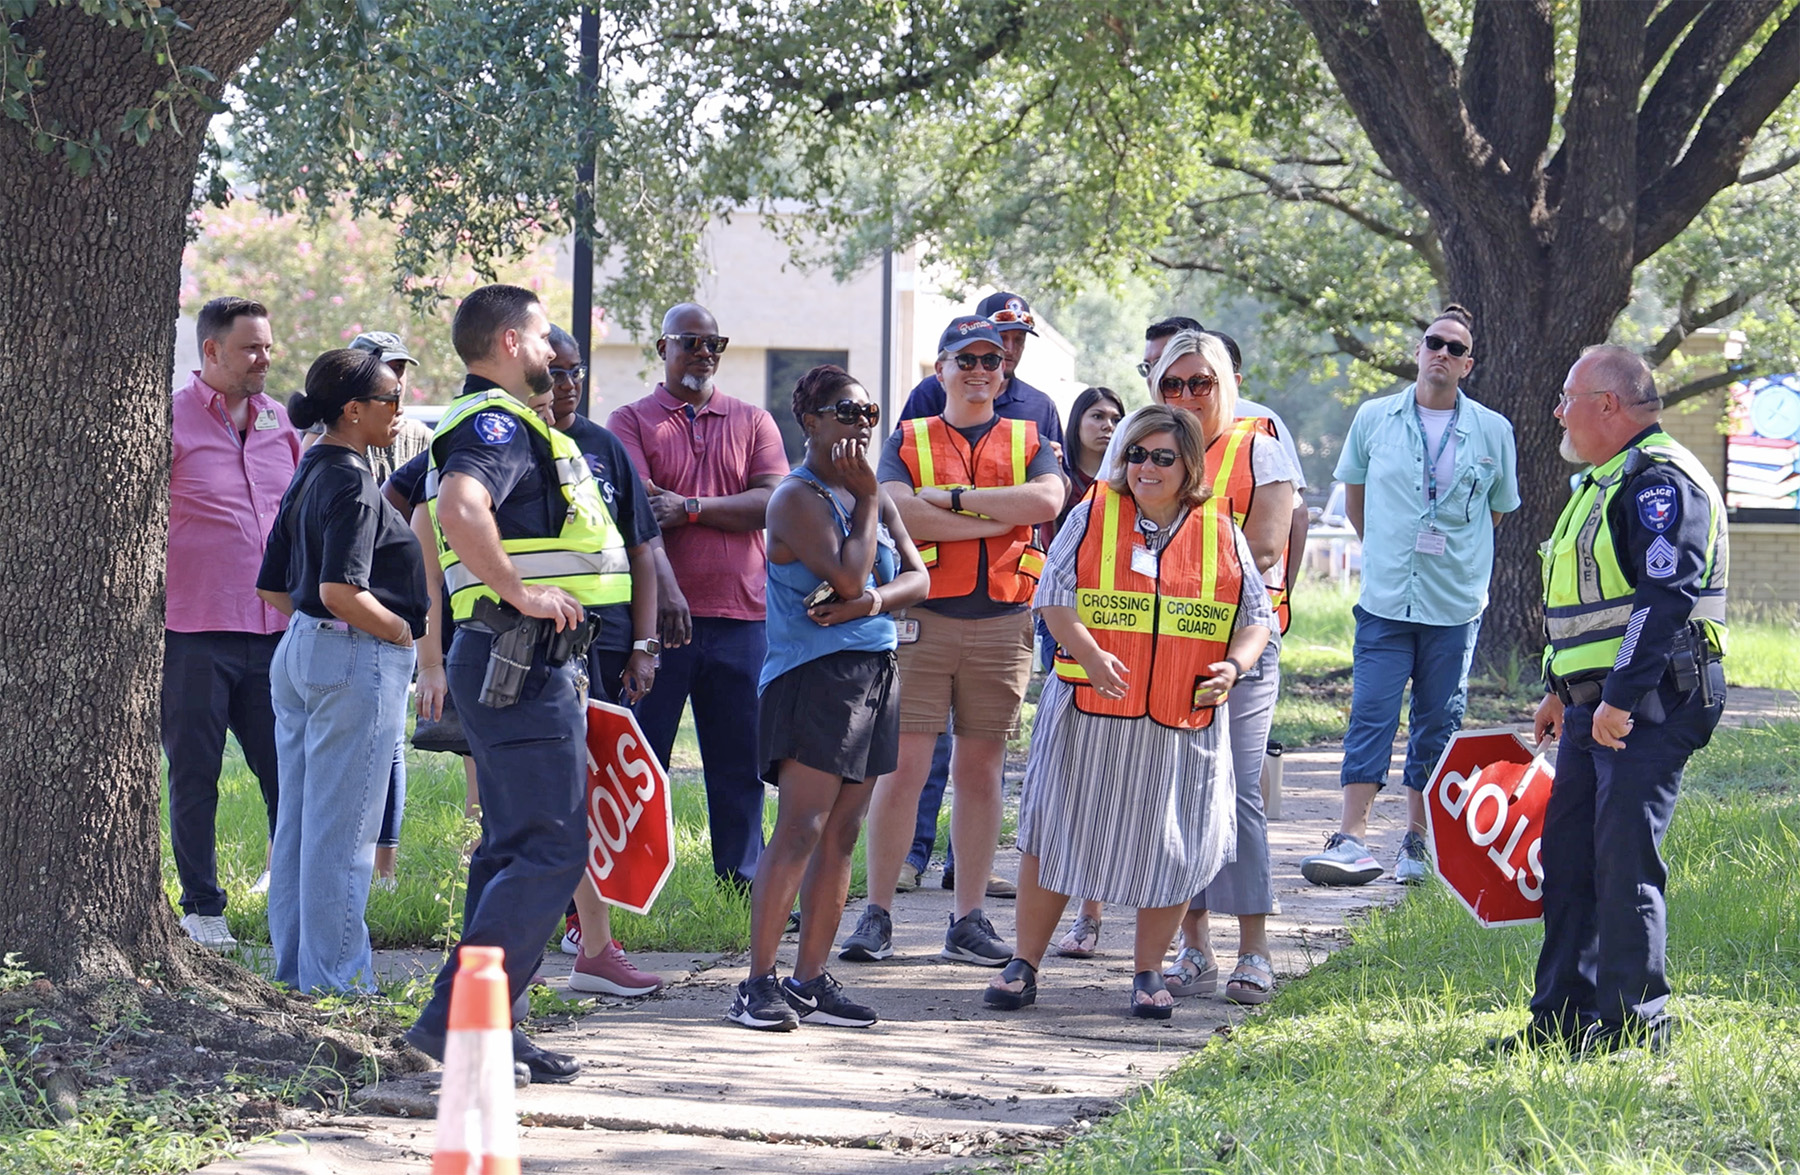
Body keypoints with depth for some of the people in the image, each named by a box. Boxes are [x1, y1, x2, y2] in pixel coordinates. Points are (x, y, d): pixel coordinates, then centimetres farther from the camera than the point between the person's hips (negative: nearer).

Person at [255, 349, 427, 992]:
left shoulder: (308, 475, 13)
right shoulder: (351, 483, -16)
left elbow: (272, 588, 17)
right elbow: (342, 592, -25)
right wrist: (403, 632, -11)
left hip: (300, 650, 10)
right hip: (358, 658, -9)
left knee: (297, 823, 12)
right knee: (342, 830, -4)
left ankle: (296, 973, 19)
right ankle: (334, 979, -1)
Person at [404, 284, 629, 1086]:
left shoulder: (489, 422, 20)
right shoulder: (500, 422, -13)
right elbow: (460, 509, -32)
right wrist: (520, 592, -24)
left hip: (523, 662, 11)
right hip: (524, 660, -11)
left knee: (514, 850, 12)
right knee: (550, 852, -12)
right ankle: (453, 1017, -14)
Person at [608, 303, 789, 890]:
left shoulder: (752, 422, 13)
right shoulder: (631, 422, 5)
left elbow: (773, 503, -2)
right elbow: (638, 512, -10)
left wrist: (692, 508, -12)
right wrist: (664, 588, -25)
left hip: (741, 618, 2)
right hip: (658, 617, -2)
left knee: (741, 764, 5)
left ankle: (741, 890, 11)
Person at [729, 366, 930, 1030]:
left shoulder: (874, 495, 16)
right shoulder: (798, 497, -8)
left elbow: (919, 579, 10)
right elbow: (848, 577, -20)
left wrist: (873, 600, -11)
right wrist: (866, 498, -10)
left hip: (875, 673, 8)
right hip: (814, 674, -8)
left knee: (841, 836, 7)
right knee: (800, 830, -14)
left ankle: (810, 980, 10)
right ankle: (759, 984, -13)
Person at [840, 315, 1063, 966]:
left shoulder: (1028, 442, 13)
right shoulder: (908, 441, 9)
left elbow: (1047, 501, -9)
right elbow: (897, 511, -11)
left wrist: (955, 498, -11)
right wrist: (996, 520, -12)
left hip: (1002, 622, 2)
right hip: (922, 617, -2)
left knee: (980, 770, 5)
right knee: (902, 767, -5)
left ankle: (969, 919, 10)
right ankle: (876, 914, 1)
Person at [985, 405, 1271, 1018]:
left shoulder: (1222, 535, 7)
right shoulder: (1093, 515, 3)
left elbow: (1256, 617, 9)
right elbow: (1055, 596, -3)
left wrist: (1233, 666, -11)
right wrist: (1090, 653, -20)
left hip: (1185, 721, 1)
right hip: (1090, 713, -1)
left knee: (1170, 848, 3)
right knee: (1055, 835, 2)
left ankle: (1148, 973, 17)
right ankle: (1023, 966, 12)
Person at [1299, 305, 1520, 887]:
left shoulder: (1492, 431, 2)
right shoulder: (1374, 419, 4)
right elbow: (1354, 496, 18)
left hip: (1456, 604, 0)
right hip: (1385, 599, 0)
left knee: (1438, 722, 7)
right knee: (1371, 713, -9)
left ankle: (1418, 843, 17)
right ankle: (1352, 840, -15)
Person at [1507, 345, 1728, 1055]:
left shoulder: (1661, 481, -14)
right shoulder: (1605, 483, 20)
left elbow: (1666, 597, -24)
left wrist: (1620, 698, -26)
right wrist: (1560, 690, 27)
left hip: (1647, 707, -10)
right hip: (1596, 706, 10)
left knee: (1625, 863, -9)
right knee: (1568, 856, 11)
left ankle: (1635, 1024, -3)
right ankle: (1563, 1016, 18)